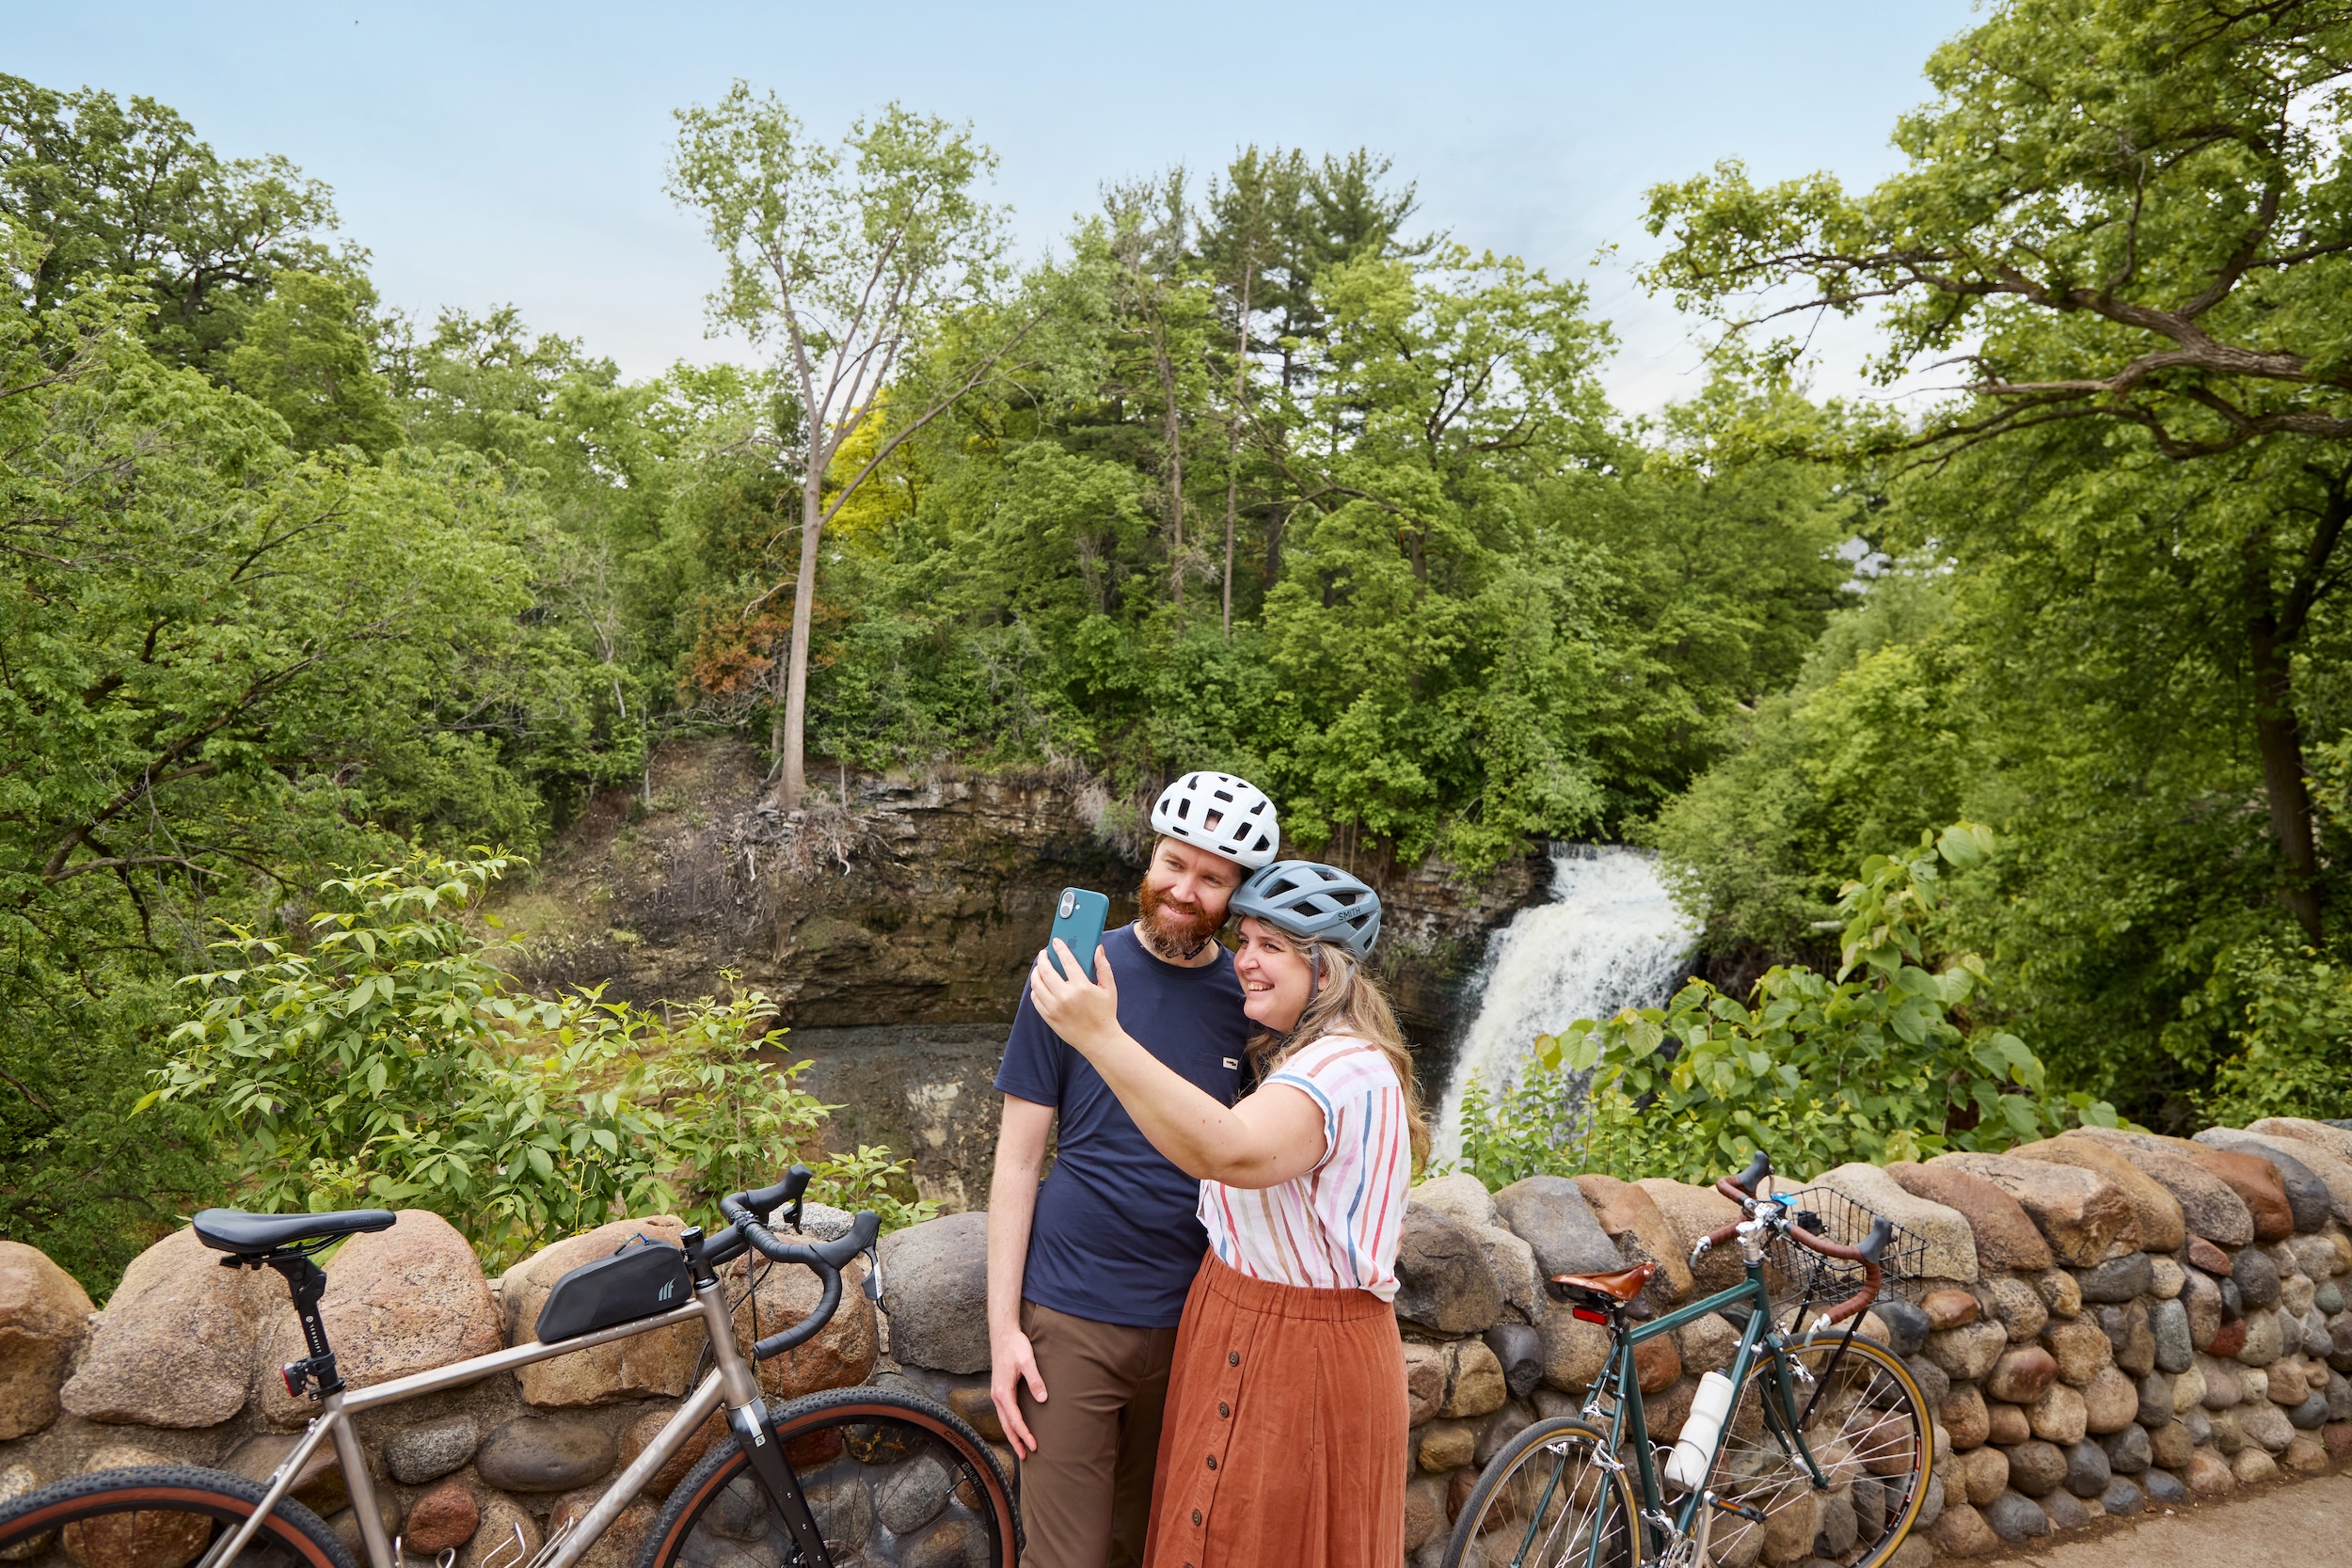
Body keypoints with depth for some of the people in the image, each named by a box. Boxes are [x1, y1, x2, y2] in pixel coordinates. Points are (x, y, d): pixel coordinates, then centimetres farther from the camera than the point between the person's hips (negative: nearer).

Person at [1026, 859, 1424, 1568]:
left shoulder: (1348, 1069, -24)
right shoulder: (1299, 1057, 11)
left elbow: (1235, 1154, -43)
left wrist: (1101, 1037, -47)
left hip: (1301, 1360, -9)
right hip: (1240, 1335, 9)